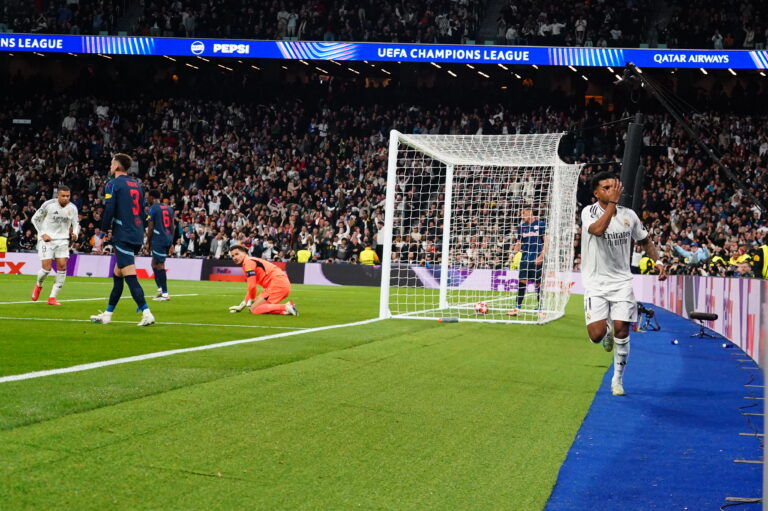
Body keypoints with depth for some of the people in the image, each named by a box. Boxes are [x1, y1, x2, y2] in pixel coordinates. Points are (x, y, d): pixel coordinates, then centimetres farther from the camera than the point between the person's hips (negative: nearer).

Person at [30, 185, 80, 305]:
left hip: (62, 240, 3)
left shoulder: (72, 208, 0)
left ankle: (52, 298, -1)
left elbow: (76, 224, 11)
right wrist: (42, 234, -8)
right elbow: (35, 219, 1)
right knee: (47, 268, -11)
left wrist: (75, 233, -11)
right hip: (46, 239, -3)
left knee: (62, 266, -10)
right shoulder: (48, 205, -9)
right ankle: (38, 285, 25)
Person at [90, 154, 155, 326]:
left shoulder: (113, 185, -5)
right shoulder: (137, 185, 16)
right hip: (137, 237, 8)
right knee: (117, 274, 15)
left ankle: (146, 313, -20)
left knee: (130, 276, -10)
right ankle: (107, 314, 21)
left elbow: (109, 211, -13)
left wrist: (103, 233, -5)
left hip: (123, 236, -8)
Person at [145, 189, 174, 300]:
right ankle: (160, 289, 11)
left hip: (158, 240, -8)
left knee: (160, 265, -5)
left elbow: (150, 227, -9)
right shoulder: (169, 208, 14)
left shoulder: (153, 208, -6)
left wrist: (148, 242, 0)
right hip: (168, 239, 8)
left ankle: (165, 294, -6)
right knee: (155, 263, 18)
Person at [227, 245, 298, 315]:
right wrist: (243, 303, 26)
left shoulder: (248, 262, -6)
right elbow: (251, 286, 29)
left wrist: (252, 300, 7)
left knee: (254, 309, -12)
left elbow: (252, 286, -11)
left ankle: (286, 307, -19)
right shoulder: (251, 261, 25)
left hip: (277, 283, -10)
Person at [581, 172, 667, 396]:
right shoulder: (589, 212, -8)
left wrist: (658, 261, 3)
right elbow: (598, 229, -32)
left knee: (622, 330, -8)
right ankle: (607, 332, 26)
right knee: (597, 335, -14)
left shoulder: (629, 215, 5)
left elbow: (645, 241, 19)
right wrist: (612, 202, -30)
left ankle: (618, 378, 13)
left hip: (621, 281, 3)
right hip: (595, 283, -2)